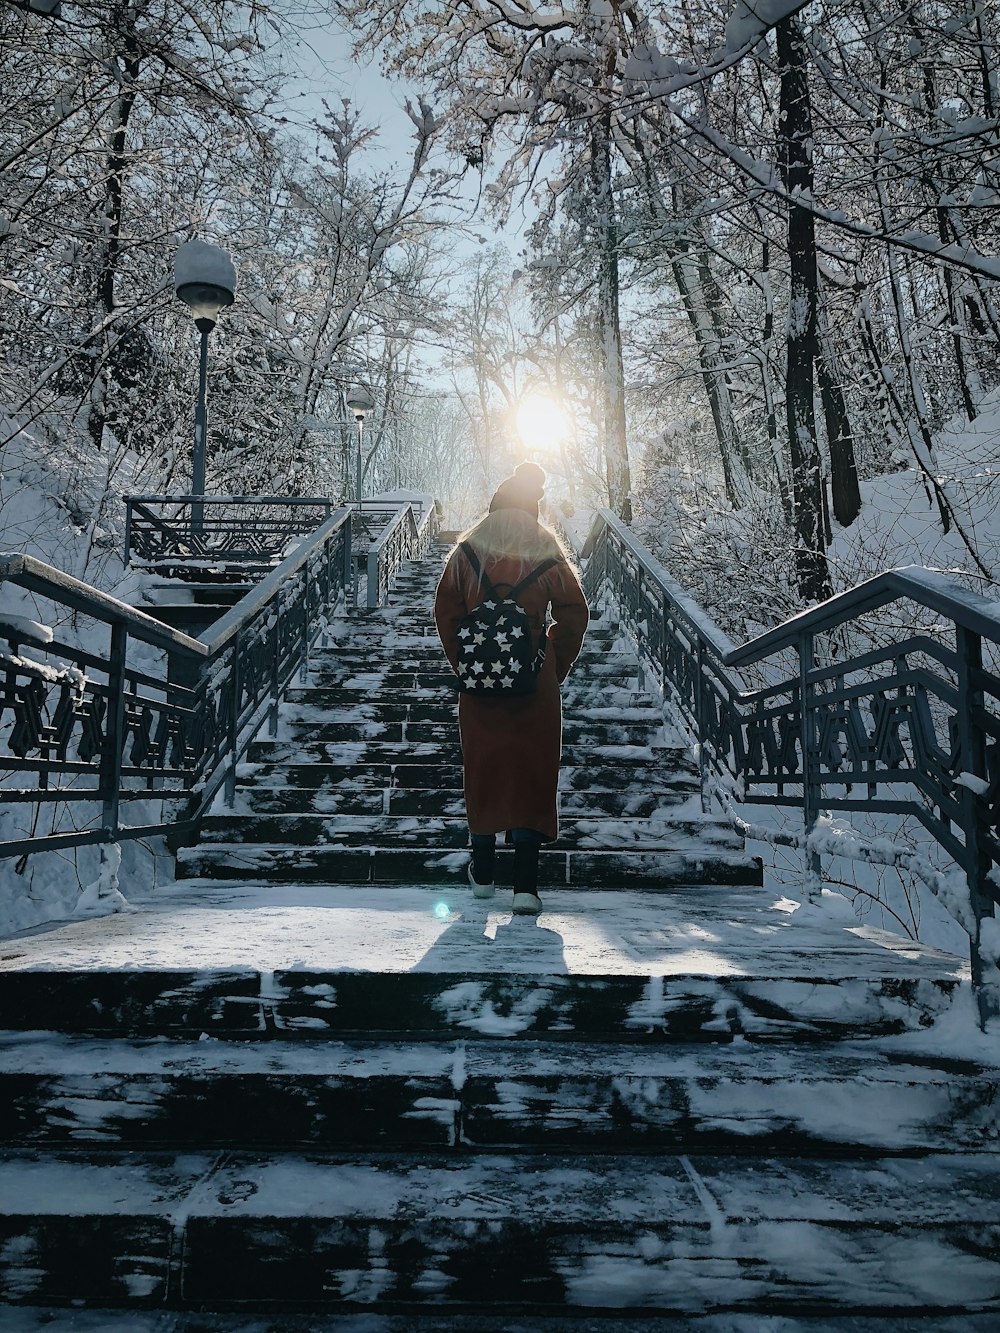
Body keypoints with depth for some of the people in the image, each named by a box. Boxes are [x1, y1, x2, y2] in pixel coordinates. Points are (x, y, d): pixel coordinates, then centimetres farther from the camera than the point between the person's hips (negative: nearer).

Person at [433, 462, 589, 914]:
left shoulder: (468, 548, 5)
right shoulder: (547, 551, 2)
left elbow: (446, 613, 3)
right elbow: (574, 614, 1)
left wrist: (463, 664, 11)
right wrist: (556, 669, 9)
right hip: (535, 685, -1)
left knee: (482, 766, 13)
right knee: (531, 770, 2)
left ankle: (483, 874, 25)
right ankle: (525, 885, -3)